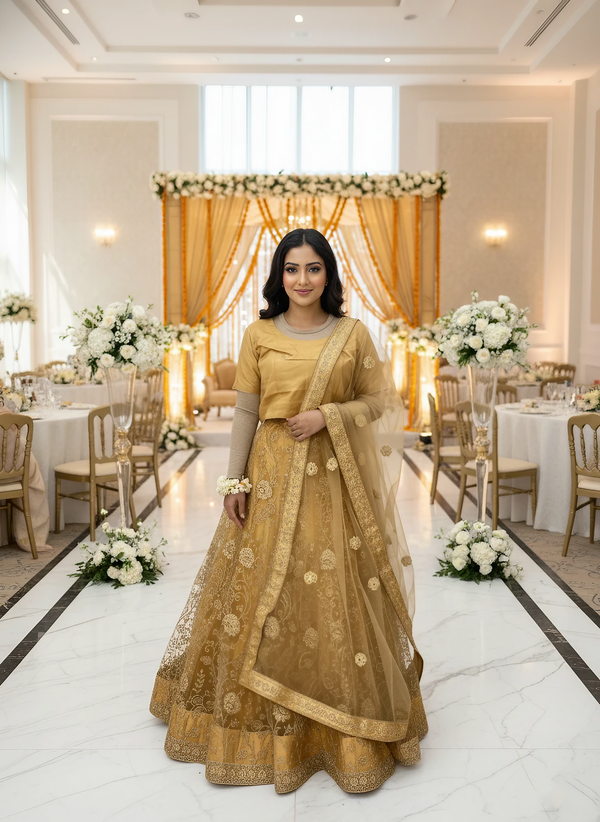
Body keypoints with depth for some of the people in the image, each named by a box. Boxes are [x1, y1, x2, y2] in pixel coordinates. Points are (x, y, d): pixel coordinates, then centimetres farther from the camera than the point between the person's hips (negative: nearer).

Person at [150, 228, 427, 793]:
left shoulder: (354, 334, 2)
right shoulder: (259, 335, 3)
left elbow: (376, 402, 5)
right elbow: (245, 412, 3)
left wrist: (328, 416, -12)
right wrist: (235, 481, -3)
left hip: (335, 480, 0)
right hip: (272, 475, 1)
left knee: (338, 597, 3)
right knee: (261, 597, 5)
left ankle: (349, 731, 22)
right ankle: (262, 727, 23)